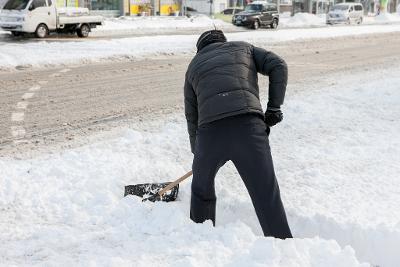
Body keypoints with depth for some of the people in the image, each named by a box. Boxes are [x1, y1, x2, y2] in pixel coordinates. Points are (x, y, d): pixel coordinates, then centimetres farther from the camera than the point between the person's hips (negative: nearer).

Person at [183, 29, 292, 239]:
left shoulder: (194, 65, 29)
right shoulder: (244, 48, 28)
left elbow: (191, 116, 28)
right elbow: (278, 66, 11)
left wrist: (197, 153, 36)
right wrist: (274, 107, 11)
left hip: (210, 131, 2)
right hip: (248, 125, -1)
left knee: (201, 187, 26)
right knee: (267, 195, 1)